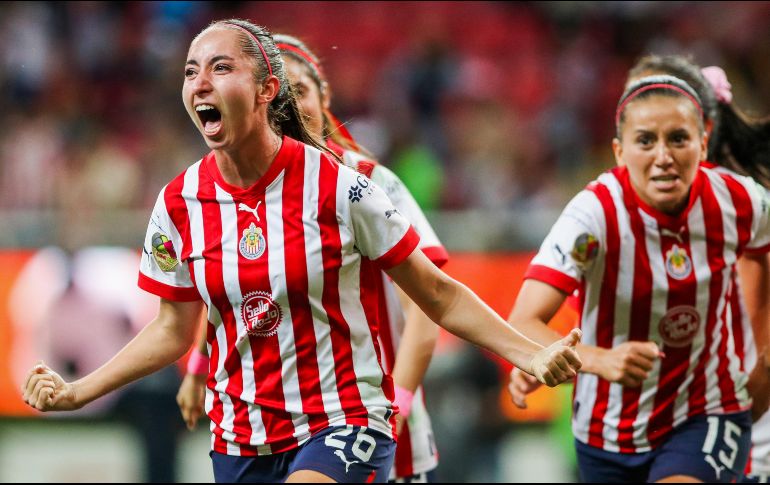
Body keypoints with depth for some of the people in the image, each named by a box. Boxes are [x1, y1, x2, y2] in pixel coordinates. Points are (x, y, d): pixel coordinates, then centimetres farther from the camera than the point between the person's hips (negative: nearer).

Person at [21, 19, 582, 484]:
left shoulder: (337, 187, -12)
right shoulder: (179, 204, -1)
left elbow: (439, 296, -5)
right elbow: (174, 330, 13)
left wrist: (532, 355, -14)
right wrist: (77, 392, 7)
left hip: (345, 423, -5)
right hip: (240, 439, 5)